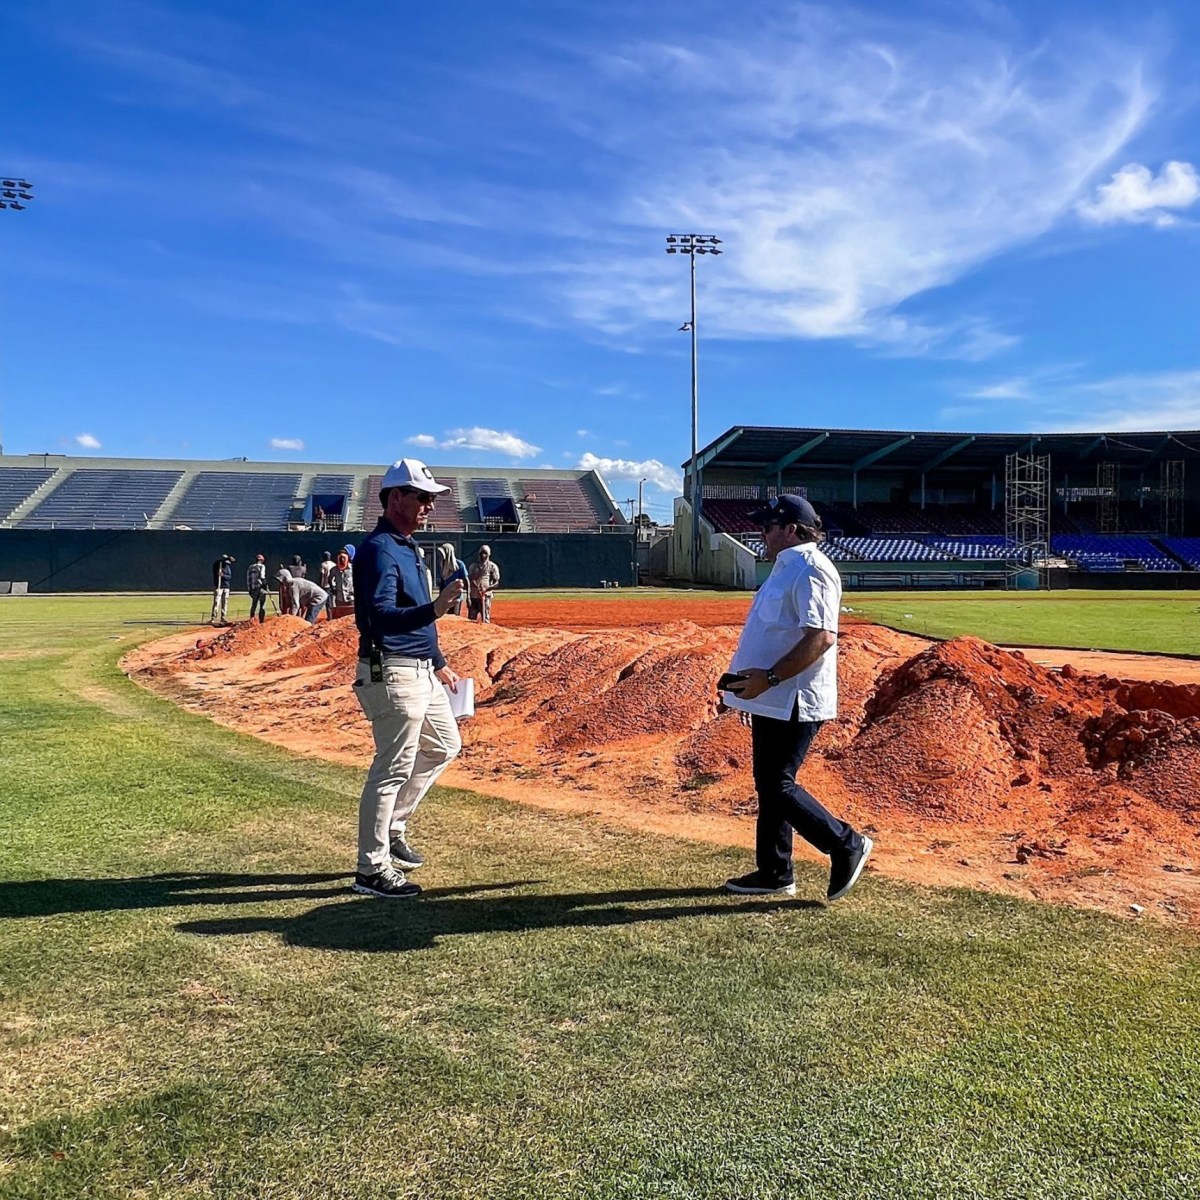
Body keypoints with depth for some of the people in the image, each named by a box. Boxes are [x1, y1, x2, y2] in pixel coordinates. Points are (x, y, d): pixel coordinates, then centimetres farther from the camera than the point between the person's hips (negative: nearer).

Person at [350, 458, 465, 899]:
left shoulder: (409, 546, 15)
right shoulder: (379, 549, -16)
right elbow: (380, 616, -29)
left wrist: (439, 663, 26)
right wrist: (433, 609, -43)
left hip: (421, 671, 10)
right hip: (392, 674, -10)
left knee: (443, 746, 21)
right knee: (393, 769, -4)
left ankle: (392, 827, 33)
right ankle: (372, 870, 8)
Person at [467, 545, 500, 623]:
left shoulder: (492, 566, 2)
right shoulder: (473, 566, 11)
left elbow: (496, 583, -4)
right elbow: (469, 581, 9)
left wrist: (489, 588, -23)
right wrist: (468, 596, -2)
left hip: (485, 596, -3)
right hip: (473, 596, 3)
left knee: (485, 619, -7)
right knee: (471, 619, 4)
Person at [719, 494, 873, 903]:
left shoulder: (810, 569, -16)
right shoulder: (786, 567, 16)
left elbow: (821, 637, -26)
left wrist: (769, 677, -26)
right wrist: (754, 682, 19)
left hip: (794, 703, -10)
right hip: (773, 701, 11)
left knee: (778, 786, -7)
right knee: (768, 784, 14)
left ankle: (847, 846, 8)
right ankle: (774, 872, 24)